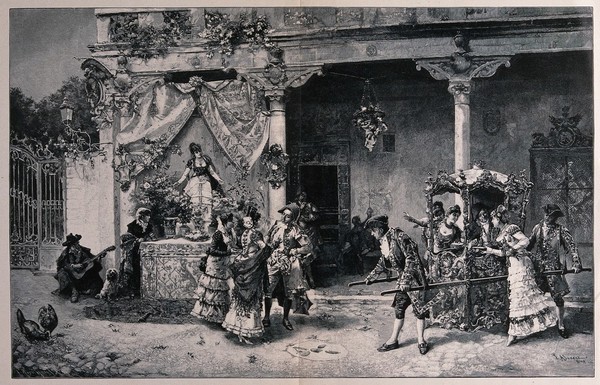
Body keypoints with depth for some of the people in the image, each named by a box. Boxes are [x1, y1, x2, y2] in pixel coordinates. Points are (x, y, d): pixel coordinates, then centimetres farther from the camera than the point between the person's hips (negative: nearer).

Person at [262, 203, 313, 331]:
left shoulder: (295, 230, -8)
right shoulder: (275, 226, 4)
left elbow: (309, 247, -10)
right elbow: (267, 241, 20)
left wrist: (293, 251, -12)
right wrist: (268, 248, 3)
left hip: (289, 264, -2)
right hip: (273, 263, 2)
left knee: (289, 293, 6)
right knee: (268, 290, -4)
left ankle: (286, 318, 20)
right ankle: (266, 317, 8)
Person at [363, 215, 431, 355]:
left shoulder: (399, 236, -19)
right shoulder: (383, 241, 7)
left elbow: (411, 258, -23)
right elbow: (383, 262, 21)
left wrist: (405, 279, -26)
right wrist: (371, 277, 21)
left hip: (413, 277, -8)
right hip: (402, 278, 8)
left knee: (419, 309, 0)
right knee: (398, 309, 10)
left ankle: (421, 341, 10)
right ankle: (393, 340, 16)